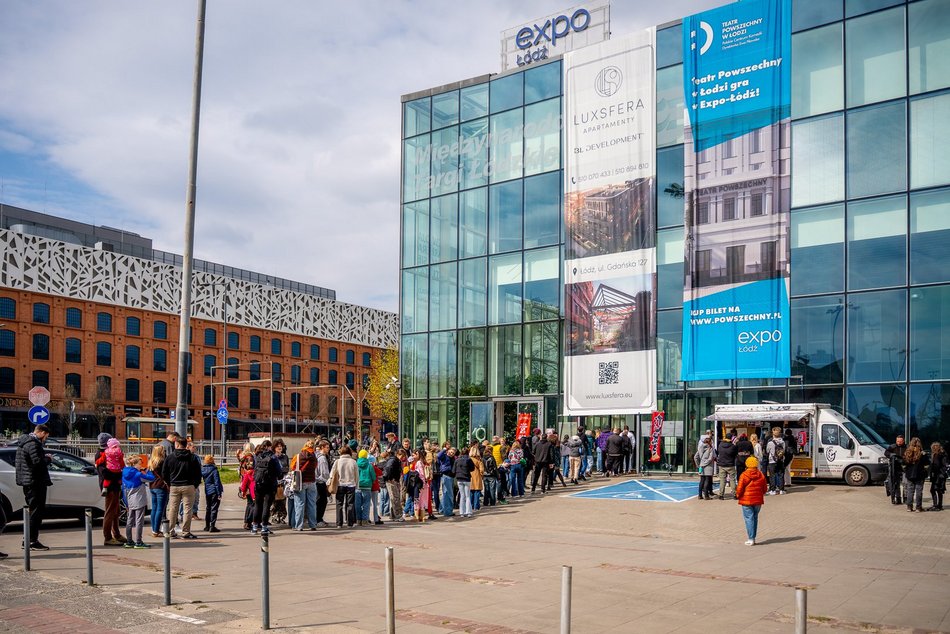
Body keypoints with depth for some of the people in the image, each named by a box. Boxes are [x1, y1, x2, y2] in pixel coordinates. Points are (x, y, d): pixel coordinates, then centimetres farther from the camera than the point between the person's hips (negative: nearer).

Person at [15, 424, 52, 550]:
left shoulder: (24, 442, 17)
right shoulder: (33, 444, -16)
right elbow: (38, 462, -26)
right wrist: (47, 458, -6)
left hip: (28, 482, 10)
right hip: (35, 482, -10)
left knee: (33, 511, 17)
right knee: (36, 511, -5)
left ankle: (28, 539, 22)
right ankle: (33, 541, -3)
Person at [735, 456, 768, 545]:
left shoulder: (744, 475, -11)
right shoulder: (761, 475, 3)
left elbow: (739, 489, -11)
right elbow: (764, 489, 9)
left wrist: (738, 495, 8)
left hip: (746, 500, -4)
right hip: (758, 500, 4)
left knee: (749, 518, -2)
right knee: (755, 518, 14)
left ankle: (751, 539, -5)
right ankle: (753, 537, 18)